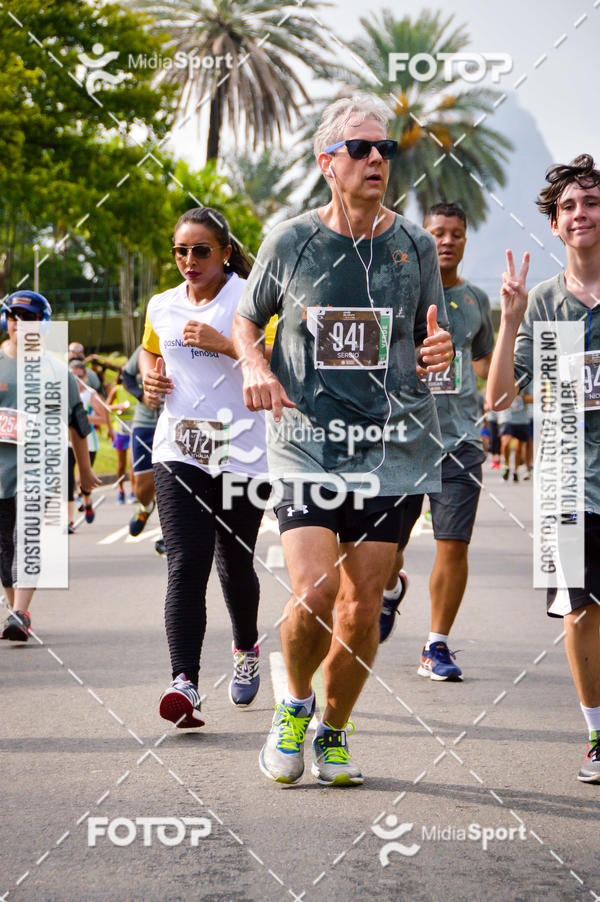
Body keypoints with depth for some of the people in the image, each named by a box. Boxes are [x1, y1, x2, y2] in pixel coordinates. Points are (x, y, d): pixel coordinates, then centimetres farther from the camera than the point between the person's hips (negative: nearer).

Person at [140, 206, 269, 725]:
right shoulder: (162, 307, 12)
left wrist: (225, 345, -20)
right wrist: (150, 374, 10)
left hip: (242, 451, -2)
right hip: (178, 450, 2)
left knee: (235, 563, 8)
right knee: (186, 565, -13)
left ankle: (246, 648, 39)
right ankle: (185, 683, -22)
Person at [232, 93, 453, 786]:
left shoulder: (415, 244, 6)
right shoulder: (289, 241, 2)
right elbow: (246, 320, 16)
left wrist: (439, 351, -7)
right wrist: (255, 367, -5)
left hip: (391, 449, 2)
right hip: (306, 440, -2)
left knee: (362, 611, 3)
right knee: (313, 594, -16)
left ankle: (333, 732, 26)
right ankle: (294, 704, 14)